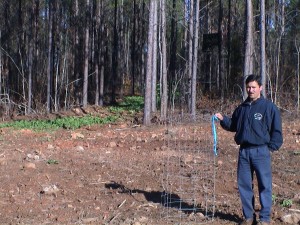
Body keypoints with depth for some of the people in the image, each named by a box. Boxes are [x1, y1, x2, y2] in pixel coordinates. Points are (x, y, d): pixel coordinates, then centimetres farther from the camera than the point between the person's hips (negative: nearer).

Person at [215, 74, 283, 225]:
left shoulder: (269, 107, -4)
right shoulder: (242, 108, 12)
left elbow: (277, 131, -2)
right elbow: (232, 126, 20)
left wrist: (271, 147, -8)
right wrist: (223, 119, 3)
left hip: (261, 152, -5)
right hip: (244, 151, 5)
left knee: (264, 185, 0)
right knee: (244, 185, 8)